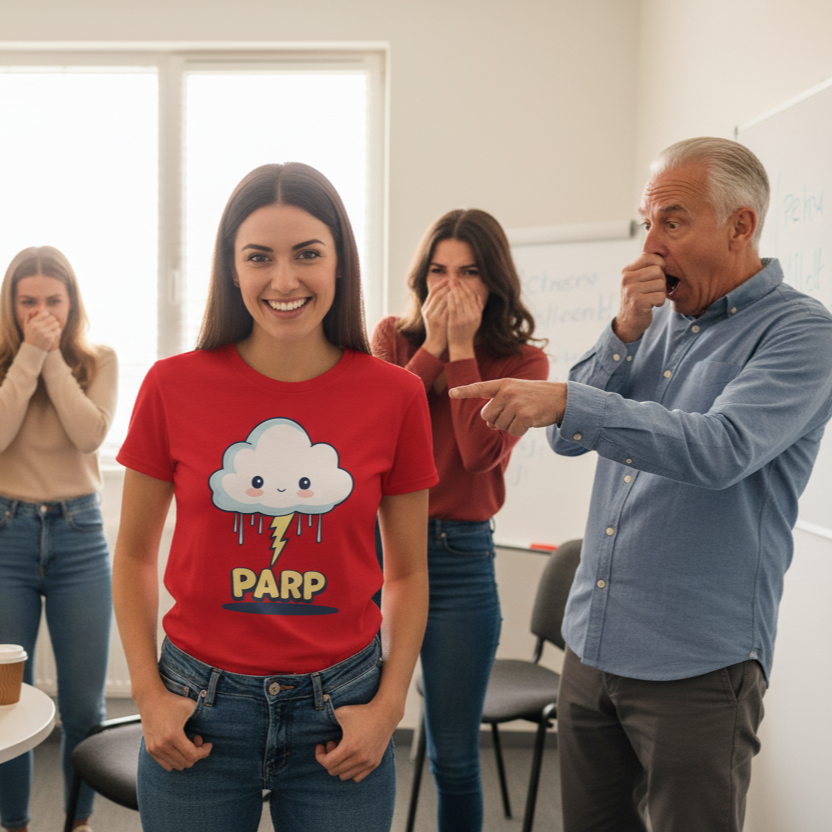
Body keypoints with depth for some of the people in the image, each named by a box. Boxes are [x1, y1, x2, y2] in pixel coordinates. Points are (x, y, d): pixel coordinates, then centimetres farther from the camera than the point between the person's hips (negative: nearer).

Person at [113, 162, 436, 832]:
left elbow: (407, 573, 4)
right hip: (198, 711, 0)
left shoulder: (396, 395, -5)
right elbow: (134, 557, 5)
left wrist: (388, 708, -4)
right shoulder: (174, 386, -6)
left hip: (340, 710, 1)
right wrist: (149, 695, -3)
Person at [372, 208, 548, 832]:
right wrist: (432, 347, -11)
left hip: (459, 557, -1)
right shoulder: (393, 337, 6)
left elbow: (480, 452, -14)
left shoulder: (523, 362, 1)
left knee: (455, 757, 7)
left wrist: (461, 349, -12)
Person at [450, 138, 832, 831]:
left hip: (696, 666, -6)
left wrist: (566, 402, -32)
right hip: (593, 645, 6)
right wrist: (625, 331, -9)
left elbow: (723, 448, -27)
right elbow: (570, 437, 3)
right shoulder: (657, 321, 9)